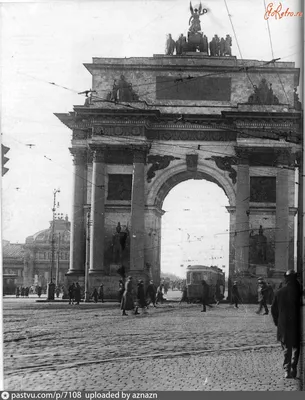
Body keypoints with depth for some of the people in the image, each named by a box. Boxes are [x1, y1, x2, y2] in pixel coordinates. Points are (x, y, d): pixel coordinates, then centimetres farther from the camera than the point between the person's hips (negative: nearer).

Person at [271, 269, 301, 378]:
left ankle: (287, 370, 1)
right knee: (296, 347, 12)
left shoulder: (280, 292, -1)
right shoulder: (299, 291, -10)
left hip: (283, 325, 2)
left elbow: (273, 309, 5)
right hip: (297, 324, -2)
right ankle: (293, 369, 4)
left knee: (286, 349, 11)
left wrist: (277, 322, 16)